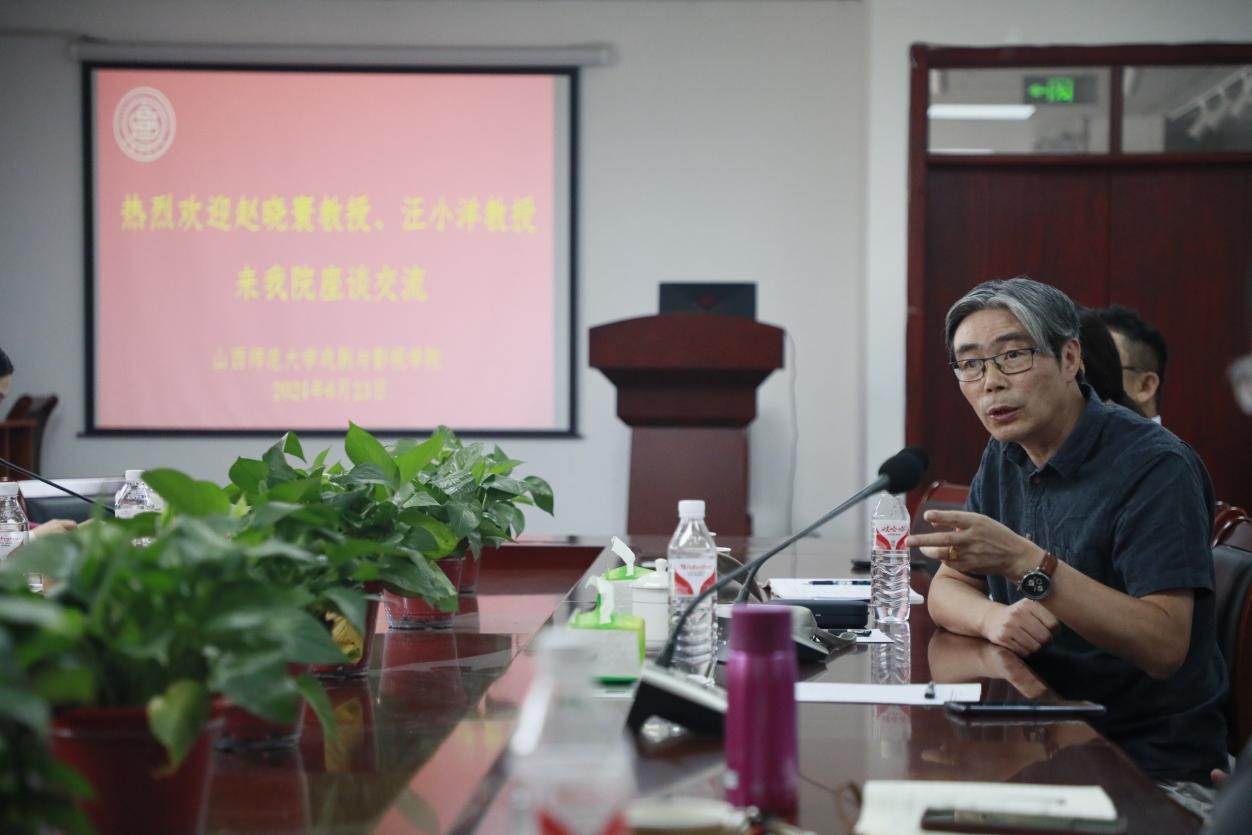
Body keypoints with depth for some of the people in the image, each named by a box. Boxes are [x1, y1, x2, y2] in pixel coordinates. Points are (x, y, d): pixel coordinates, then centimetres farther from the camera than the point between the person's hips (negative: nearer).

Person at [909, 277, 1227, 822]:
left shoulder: (1153, 466, -16)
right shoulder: (1004, 459, 9)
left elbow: (1165, 645, -24)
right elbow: (946, 591, 11)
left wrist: (1026, 563, -32)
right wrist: (994, 617, -13)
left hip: (1154, 771, -6)